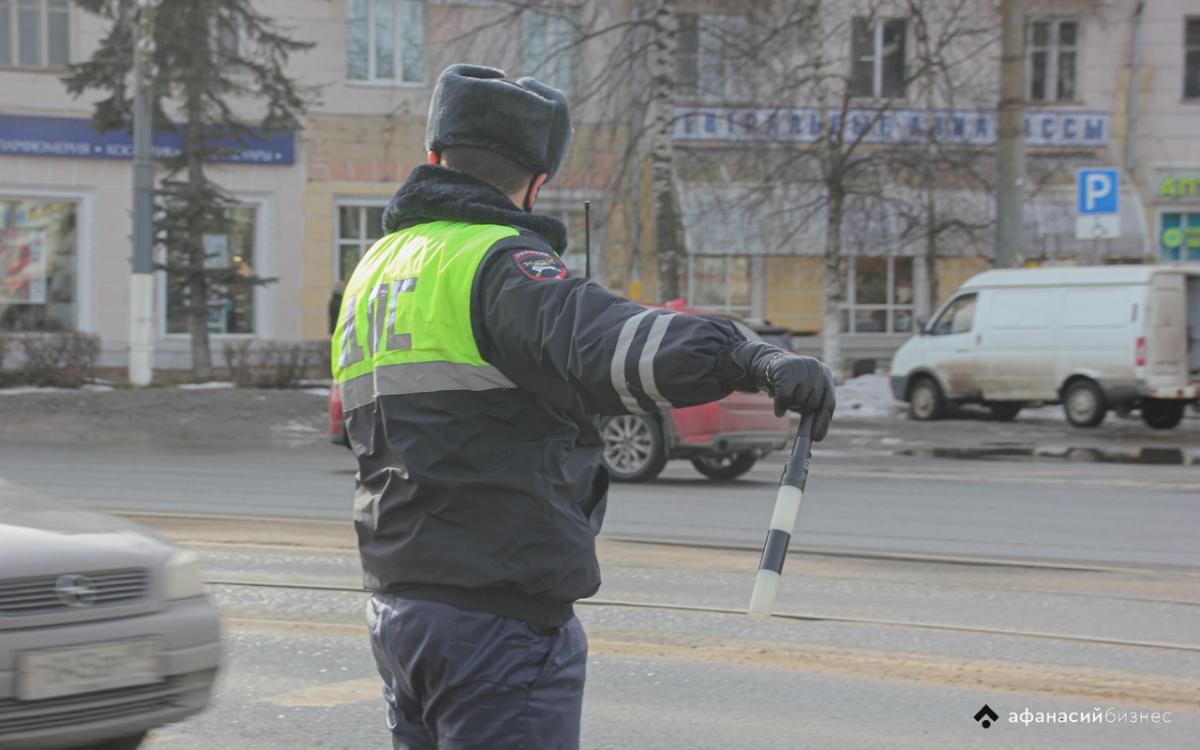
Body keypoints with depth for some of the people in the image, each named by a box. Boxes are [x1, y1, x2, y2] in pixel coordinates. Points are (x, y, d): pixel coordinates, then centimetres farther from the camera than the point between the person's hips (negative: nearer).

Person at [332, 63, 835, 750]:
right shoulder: (495, 262, -12)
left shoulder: (374, 270, 17)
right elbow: (594, 337, -33)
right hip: (497, 617, -9)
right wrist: (755, 362, -46)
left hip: (398, 609, 9)